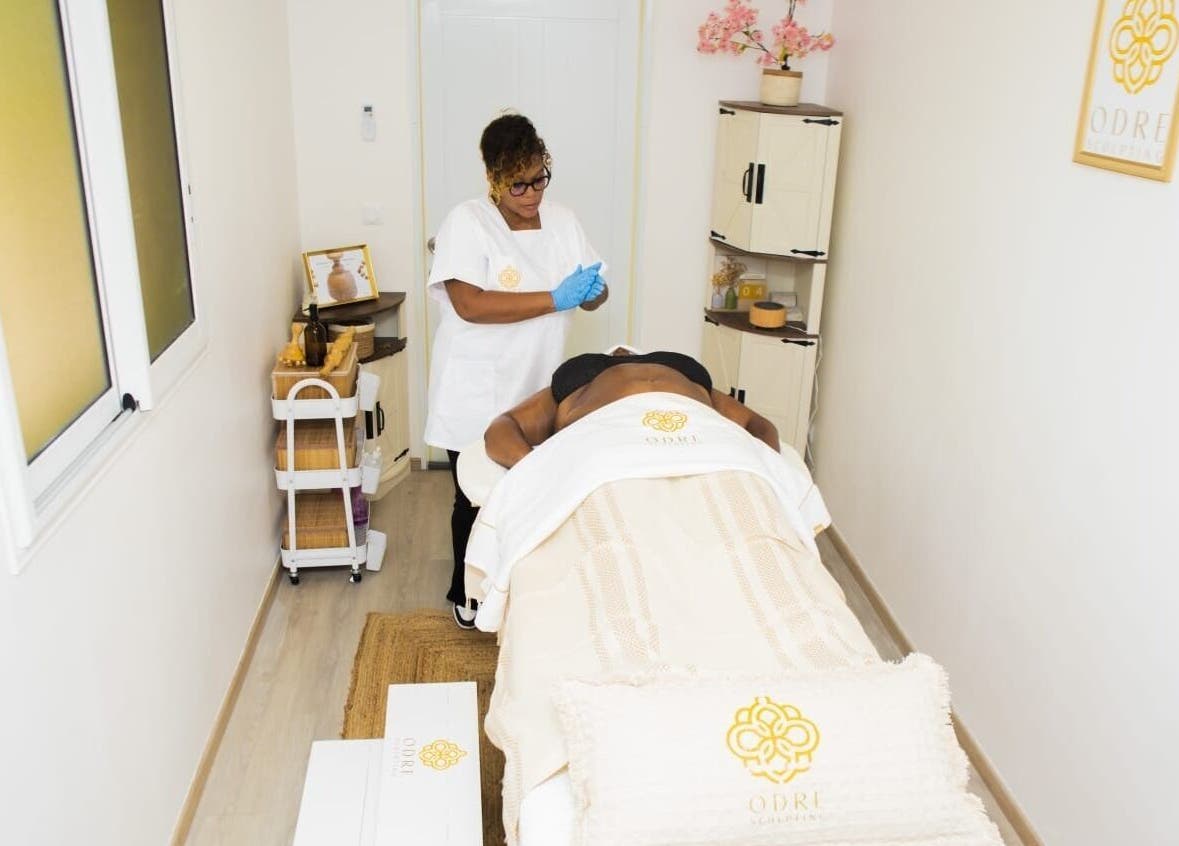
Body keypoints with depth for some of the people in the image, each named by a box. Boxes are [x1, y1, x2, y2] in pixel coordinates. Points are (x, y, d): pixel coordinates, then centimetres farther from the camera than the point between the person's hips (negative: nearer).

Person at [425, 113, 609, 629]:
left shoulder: (562, 222, 3)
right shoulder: (467, 223, -15)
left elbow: (592, 296, 7)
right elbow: (470, 304, -26)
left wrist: (594, 290, -18)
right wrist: (555, 299, -28)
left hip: (537, 392, 5)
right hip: (477, 397, -4)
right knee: (477, 499, 10)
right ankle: (467, 592, 33)